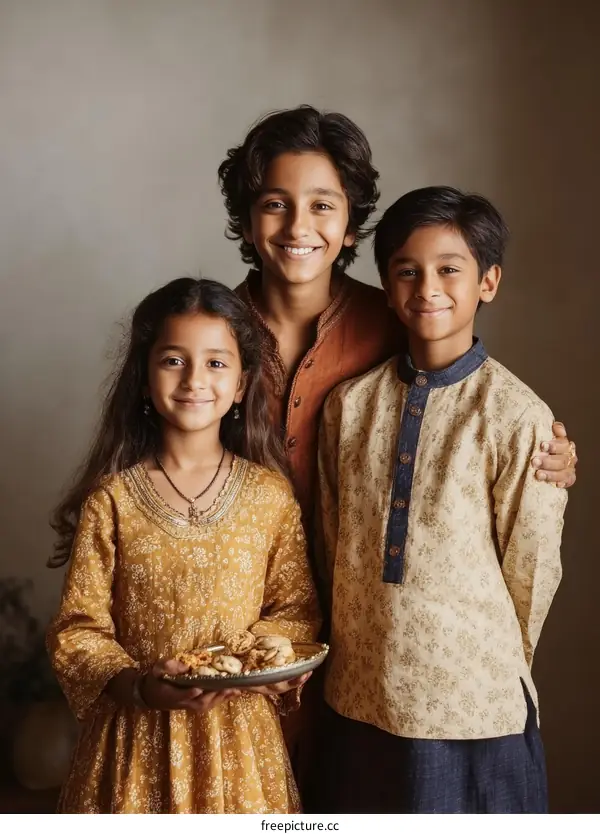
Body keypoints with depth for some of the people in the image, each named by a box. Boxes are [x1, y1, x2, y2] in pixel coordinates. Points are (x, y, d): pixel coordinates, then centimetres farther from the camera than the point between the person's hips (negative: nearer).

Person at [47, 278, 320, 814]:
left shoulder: (270, 495, -3)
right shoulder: (111, 500, -6)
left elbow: (296, 608, 4)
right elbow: (78, 630, -4)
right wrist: (137, 686, -20)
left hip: (240, 733, 1)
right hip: (138, 735, -1)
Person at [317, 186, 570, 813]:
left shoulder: (518, 418, -13)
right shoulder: (350, 403, -1)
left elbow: (530, 572, -6)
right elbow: (333, 541, 7)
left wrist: (493, 667, 5)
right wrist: (377, 642, 10)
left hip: (473, 706, -3)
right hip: (360, 694, 4)